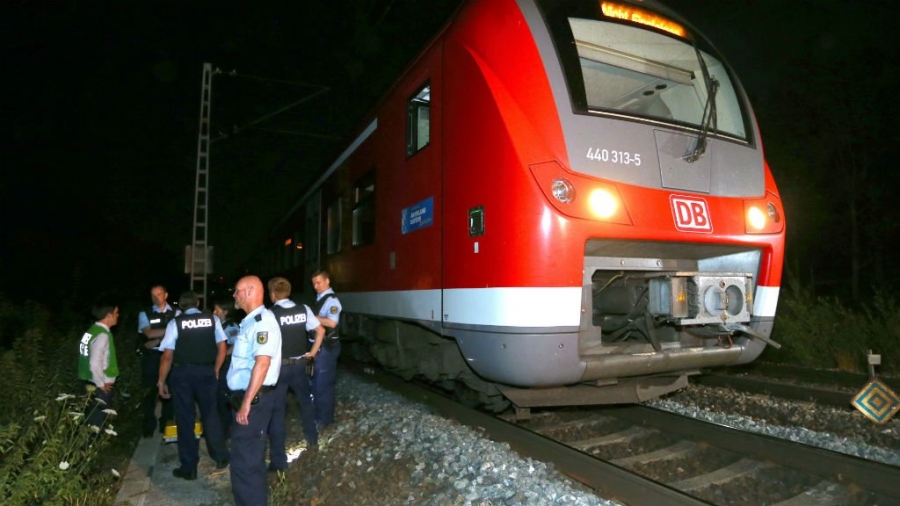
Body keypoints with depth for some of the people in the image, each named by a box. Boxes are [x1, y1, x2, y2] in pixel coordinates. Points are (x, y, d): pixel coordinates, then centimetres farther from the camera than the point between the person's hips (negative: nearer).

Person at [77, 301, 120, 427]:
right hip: (101, 387, -9)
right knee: (97, 421, 0)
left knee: (94, 418, 17)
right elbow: (95, 363, -28)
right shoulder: (102, 335, -21)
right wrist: (101, 384, -16)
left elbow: (91, 360, 15)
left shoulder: (93, 330, 7)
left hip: (93, 383, 9)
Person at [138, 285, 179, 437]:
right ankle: (149, 427, 16)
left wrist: (157, 341, -13)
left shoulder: (176, 313, 4)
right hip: (151, 357, 0)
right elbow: (149, 333, -9)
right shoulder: (145, 314, 6)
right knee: (150, 391, 4)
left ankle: (166, 425, 19)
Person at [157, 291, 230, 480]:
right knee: (210, 413, 18)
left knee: (185, 419, 9)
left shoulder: (175, 323, -4)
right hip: (207, 372, 2)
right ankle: (221, 457, 26)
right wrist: (216, 370, 14)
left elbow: (168, 356, -7)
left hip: (182, 373, -2)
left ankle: (189, 468, 18)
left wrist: (162, 381, 2)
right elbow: (222, 348, 3)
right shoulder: (213, 319, 1)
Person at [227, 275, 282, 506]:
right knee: (249, 457, 21)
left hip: (253, 399, -10)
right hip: (247, 397, 10)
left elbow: (262, 364, -27)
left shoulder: (262, 321, -19)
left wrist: (246, 403, -26)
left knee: (245, 460, -1)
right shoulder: (251, 321, 14)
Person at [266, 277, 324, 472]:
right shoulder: (303, 309, -2)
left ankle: (278, 459, 10)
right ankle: (312, 440, 39)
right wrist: (312, 352, 10)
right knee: (305, 401, 25)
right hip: (299, 363, 4)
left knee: (277, 411, 4)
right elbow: (320, 330, 2)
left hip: (278, 366, -4)